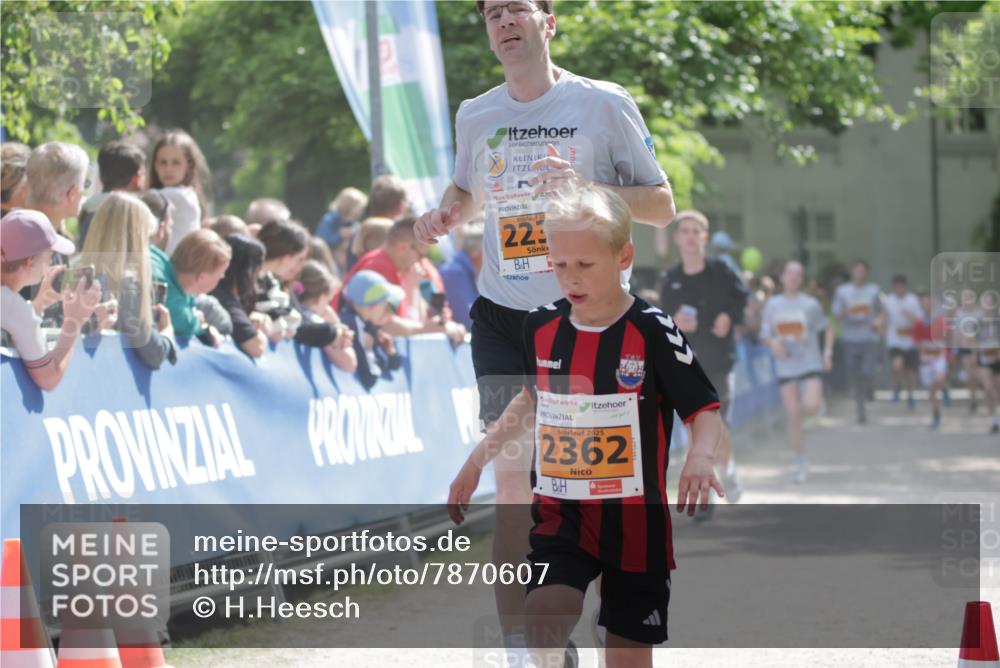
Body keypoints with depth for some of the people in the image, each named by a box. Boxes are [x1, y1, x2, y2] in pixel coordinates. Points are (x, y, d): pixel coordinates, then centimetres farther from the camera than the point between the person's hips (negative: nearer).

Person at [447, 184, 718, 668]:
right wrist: (477, 460, 23)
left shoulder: (652, 332, -11)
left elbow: (705, 410, -10)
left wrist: (699, 458, -31)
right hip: (560, 514, 3)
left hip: (634, 521, -3)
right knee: (543, 618, -24)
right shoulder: (541, 327, 2)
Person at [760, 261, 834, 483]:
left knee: (811, 407, -22)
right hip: (786, 367, 2)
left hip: (810, 364, -2)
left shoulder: (810, 304, -1)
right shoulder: (772, 305, 5)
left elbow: (827, 329, 9)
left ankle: (817, 401, 17)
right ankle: (801, 463, 11)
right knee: (793, 416, 0)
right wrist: (772, 342, -14)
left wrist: (828, 352, -4)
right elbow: (765, 334, 9)